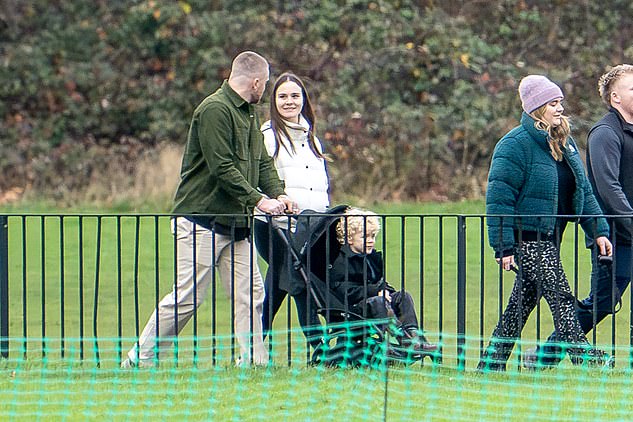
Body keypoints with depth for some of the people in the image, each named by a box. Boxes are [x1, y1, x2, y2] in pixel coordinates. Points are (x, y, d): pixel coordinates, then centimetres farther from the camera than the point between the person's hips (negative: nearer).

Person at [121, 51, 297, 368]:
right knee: (188, 295, -7)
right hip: (201, 220, -9)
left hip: (234, 222, 9)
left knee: (250, 293, 3)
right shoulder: (214, 110, -14)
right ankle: (140, 359, 2)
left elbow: (261, 162, 18)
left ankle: (253, 360, 6)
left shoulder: (248, 113, 17)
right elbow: (222, 168, -20)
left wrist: (278, 193, 1)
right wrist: (258, 200, -20)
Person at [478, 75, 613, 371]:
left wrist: (598, 230, 7)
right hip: (527, 238, -8)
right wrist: (504, 246, -19)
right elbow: (499, 197, -15)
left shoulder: (564, 143, 13)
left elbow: (583, 190, 17)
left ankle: (490, 366, 18)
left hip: (549, 239, 8)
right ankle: (588, 363, -12)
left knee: (521, 304, 11)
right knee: (561, 299, -11)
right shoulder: (515, 144, -13)